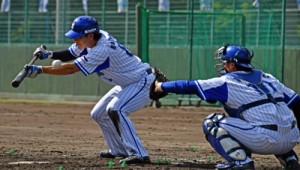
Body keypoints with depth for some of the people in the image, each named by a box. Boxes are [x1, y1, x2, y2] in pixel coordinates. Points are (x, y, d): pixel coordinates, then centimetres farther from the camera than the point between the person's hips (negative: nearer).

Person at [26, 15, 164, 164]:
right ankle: (119, 150, 28)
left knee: (115, 109, -31)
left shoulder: (102, 50, -31)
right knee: (98, 114, 14)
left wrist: (40, 69, -31)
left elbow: (71, 68, -31)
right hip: (127, 85, 10)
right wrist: (49, 54, -13)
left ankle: (139, 154, -32)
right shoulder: (90, 40, -5)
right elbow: (69, 54, 7)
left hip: (144, 83, -10)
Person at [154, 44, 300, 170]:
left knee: (211, 123, 5)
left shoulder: (227, 82, 3)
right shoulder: (267, 78, 21)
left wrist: (162, 86, 20)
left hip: (266, 142, -7)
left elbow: (190, 86, 7)